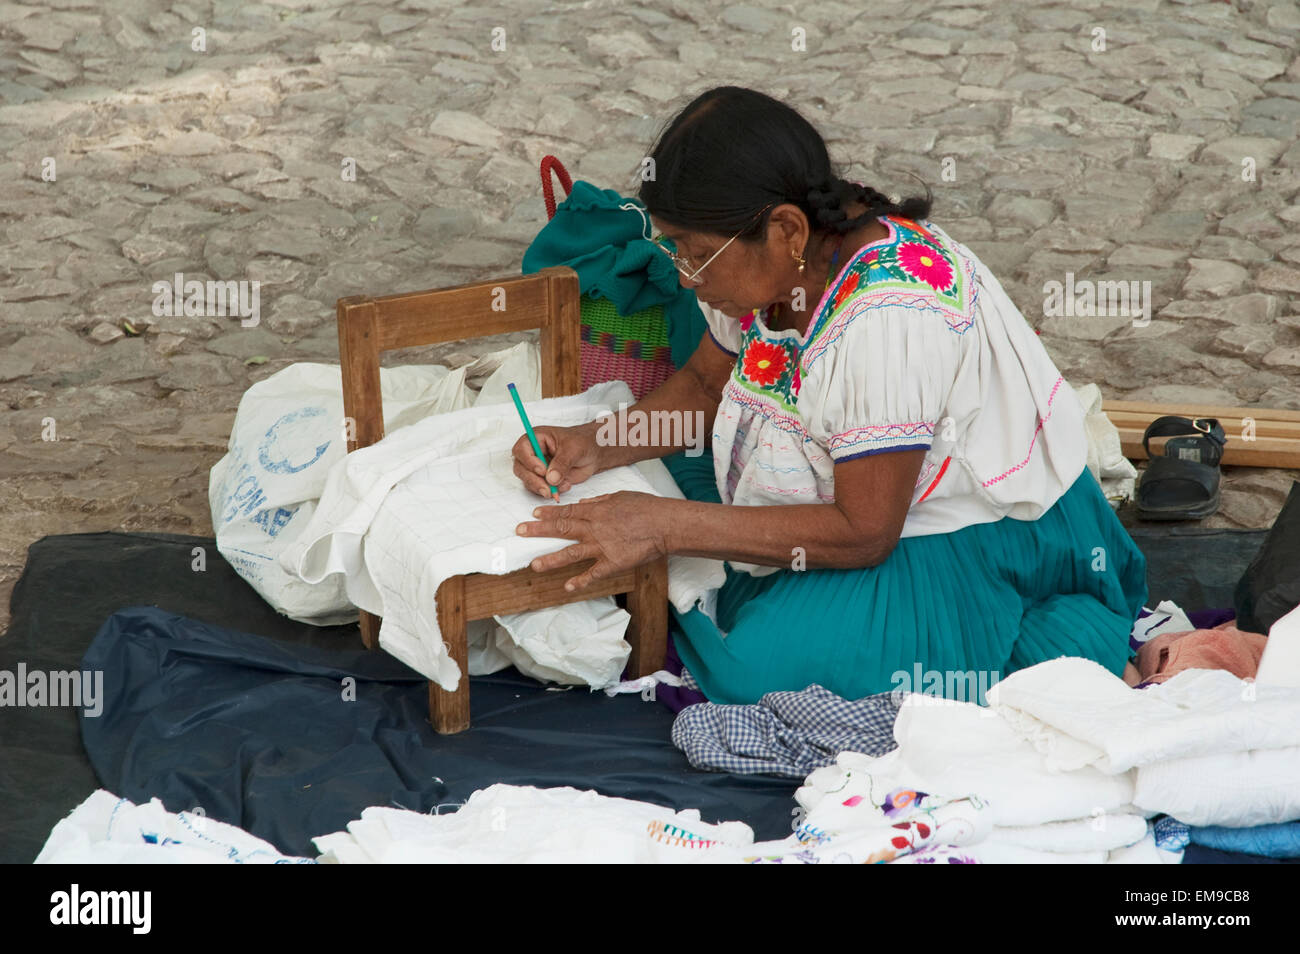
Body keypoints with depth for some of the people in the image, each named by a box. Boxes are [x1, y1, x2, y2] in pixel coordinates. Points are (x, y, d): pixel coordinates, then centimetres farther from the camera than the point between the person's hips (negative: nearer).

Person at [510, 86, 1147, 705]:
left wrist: (664, 527, -28)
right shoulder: (778, 261, -8)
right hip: (859, 503, 9)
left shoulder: (890, 319, -34)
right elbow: (705, 382, 11)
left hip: (986, 539, -9)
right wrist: (599, 446, -8)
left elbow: (862, 532, -28)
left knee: (770, 664, -24)